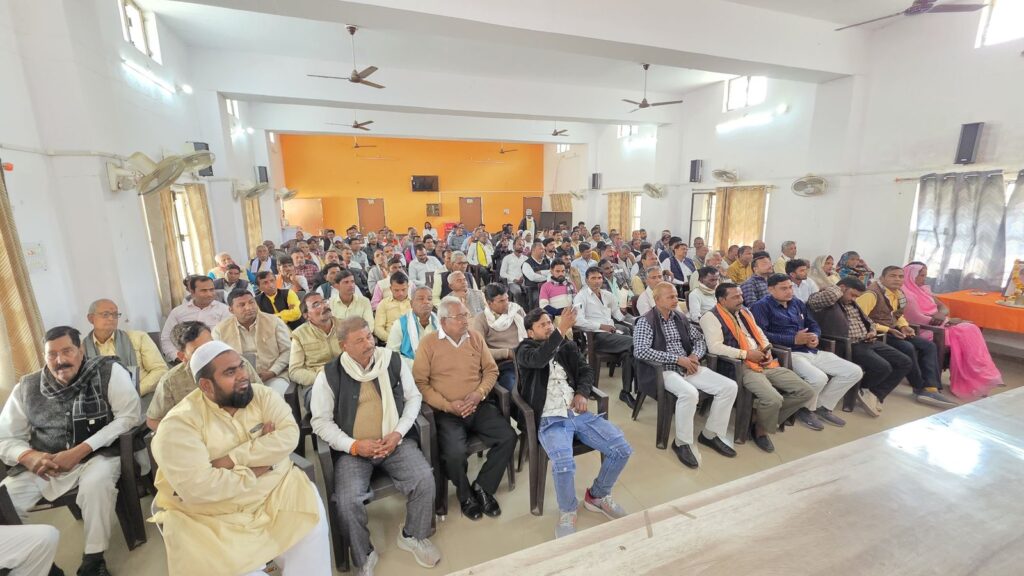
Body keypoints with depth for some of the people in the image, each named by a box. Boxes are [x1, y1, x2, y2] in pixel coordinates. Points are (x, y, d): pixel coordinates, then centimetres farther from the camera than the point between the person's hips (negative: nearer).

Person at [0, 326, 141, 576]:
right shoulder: (26, 387, 3)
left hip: (97, 455, -4)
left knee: (96, 483, -32)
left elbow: (128, 416, -15)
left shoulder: (108, 371, -11)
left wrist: (79, 452, -19)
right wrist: (29, 457, -16)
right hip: (43, 464, 5)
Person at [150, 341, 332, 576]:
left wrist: (233, 459, -21)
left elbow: (289, 436, -15)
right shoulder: (179, 423, -13)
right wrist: (257, 466, -16)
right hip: (213, 518, -2)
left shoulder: (262, 395, -3)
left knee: (311, 521, -18)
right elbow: (197, 487, -23)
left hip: (277, 492, 3)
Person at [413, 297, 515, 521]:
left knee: (507, 438, -16)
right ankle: (466, 494, 9)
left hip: (479, 405, 4)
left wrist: (480, 393, -10)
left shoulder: (475, 337, 6)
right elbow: (420, 382, -7)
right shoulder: (428, 343, -5)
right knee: (454, 453, -27)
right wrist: (449, 406, -15)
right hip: (446, 411, -3)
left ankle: (482, 488, 8)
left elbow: (491, 370, 9)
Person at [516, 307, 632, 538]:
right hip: (550, 420, -5)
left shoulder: (567, 346, 18)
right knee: (564, 464, -31)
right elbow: (539, 359, -20)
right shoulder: (524, 350, 3)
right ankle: (567, 511, 3)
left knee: (622, 448, -8)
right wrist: (561, 331, -27)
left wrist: (582, 392, -6)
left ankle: (597, 496, 19)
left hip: (579, 413, 5)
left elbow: (586, 370, 14)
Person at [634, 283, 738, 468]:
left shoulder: (680, 318, 13)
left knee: (729, 386, -6)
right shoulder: (646, 321, -8)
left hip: (687, 367, 7)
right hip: (663, 371, -7)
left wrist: (695, 356, -5)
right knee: (689, 393, -34)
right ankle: (681, 443, -12)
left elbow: (699, 339, 19)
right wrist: (677, 358, -21)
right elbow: (641, 351, -22)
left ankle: (710, 434, 9)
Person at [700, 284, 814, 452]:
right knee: (773, 399, -29)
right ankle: (761, 430, 4)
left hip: (766, 364, 9)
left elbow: (760, 334, 26)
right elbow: (714, 347, -19)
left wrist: (768, 351, 5)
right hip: (741, 367, -9)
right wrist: (746, 354, -16)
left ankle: (767, 417, 14)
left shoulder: (744, 311, 21)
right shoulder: (711, 317, -7)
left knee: (805, 391, 0)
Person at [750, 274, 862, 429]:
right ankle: (806, 409, 1)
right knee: (819, 378, -32)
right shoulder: (762, 306, -7)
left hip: (812, 351, 9)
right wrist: (794, 339, -18)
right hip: (787, 353, -8)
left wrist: (816, 337, -2)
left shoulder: (797, 303, 20)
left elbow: (813, 325, 23)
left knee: (855, 372, 3)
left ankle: (823, 406, 15)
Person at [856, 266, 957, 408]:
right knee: (908, 348, -25)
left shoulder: (898, 294, 11)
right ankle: (921, 389, -4)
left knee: (929, 346, -2)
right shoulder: (872, 294, -19)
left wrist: (904, 326, 4)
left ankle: (931, 389, -6)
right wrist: (887, 330, -22)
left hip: (892, 330, 10)